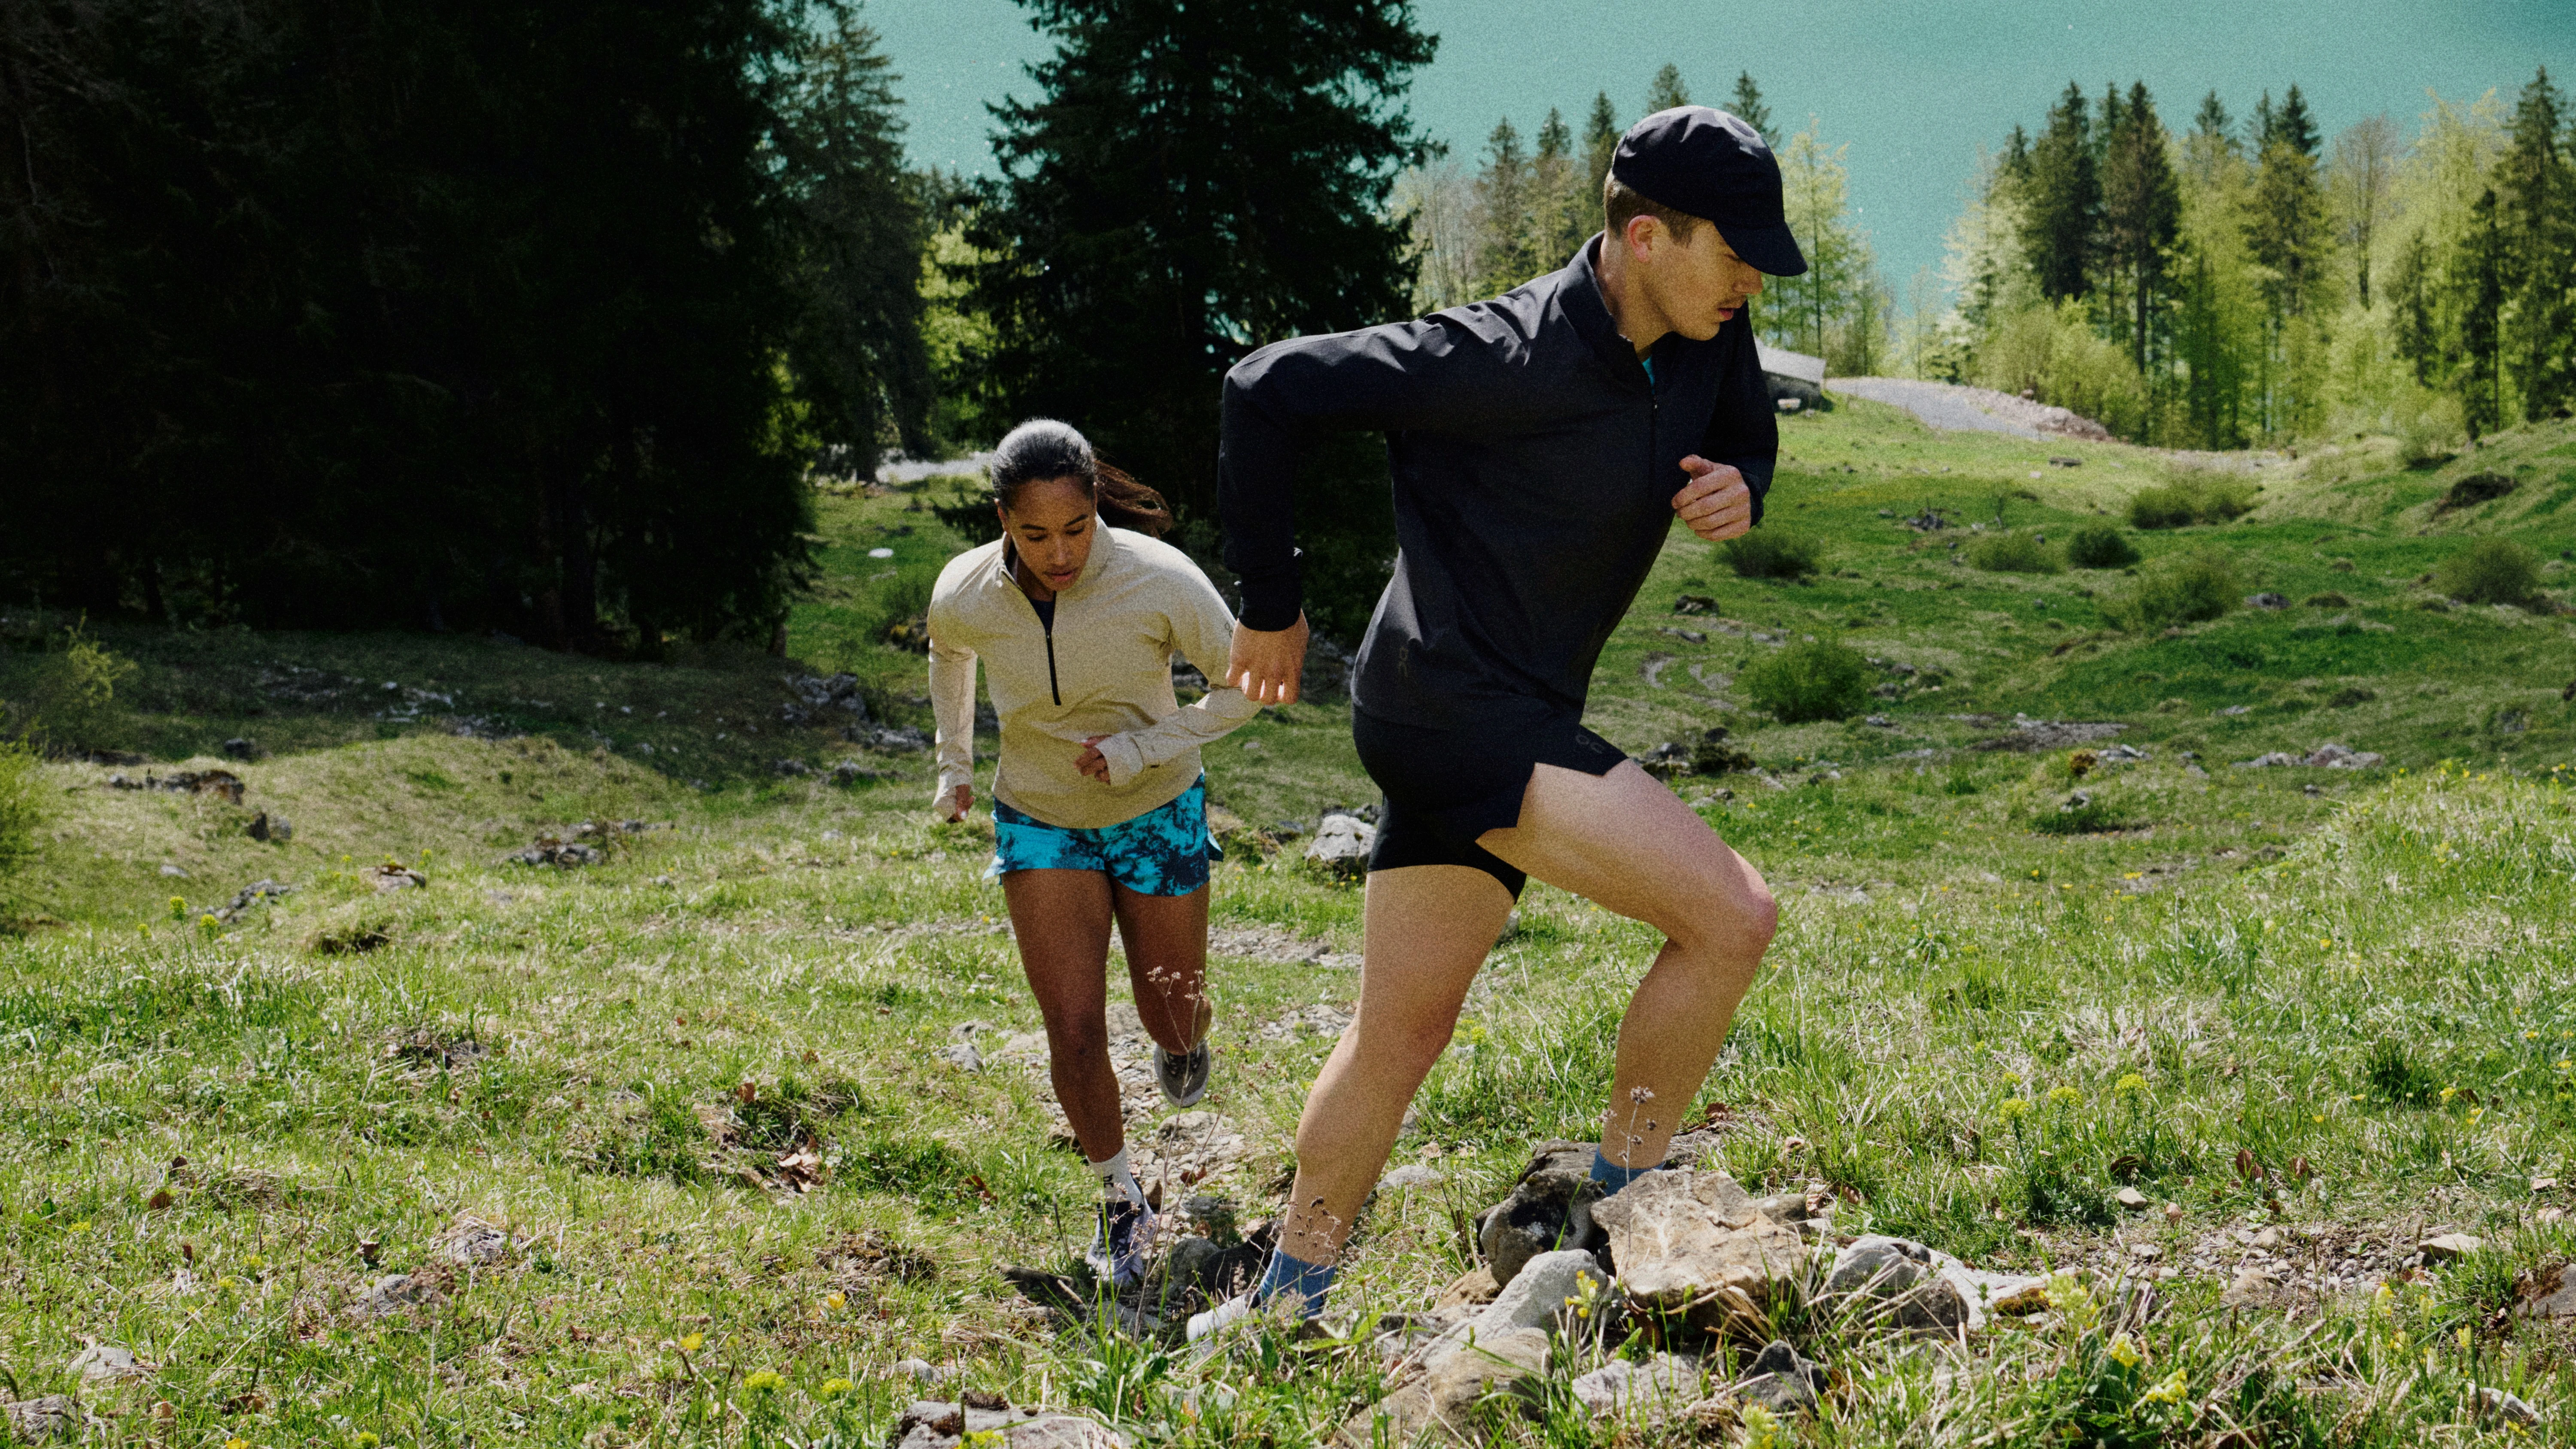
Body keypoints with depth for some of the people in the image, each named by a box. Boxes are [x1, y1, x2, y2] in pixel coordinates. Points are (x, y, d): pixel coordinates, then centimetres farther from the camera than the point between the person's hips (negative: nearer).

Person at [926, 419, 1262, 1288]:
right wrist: (954, 765, 13)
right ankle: (1122, 1202, 15)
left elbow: (1247, 687, -14)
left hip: (1157, 815, 0)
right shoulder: (964, 595, -19)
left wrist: (1143, 748, -22)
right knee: (1074, 1030, -8)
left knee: (1174, 1023, 12)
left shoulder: (1159, 580, -27)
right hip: (1040, 824, 1)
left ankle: (1179, 1040, 52)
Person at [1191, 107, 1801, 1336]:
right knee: (1731, 915, -16)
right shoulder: (1509, 359, -21)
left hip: (1517, 725, 9)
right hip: (1448, 707, -9)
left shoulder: (1709, 338, 2)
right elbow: (1271, 389, -17)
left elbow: (1746, 442, 23)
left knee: (1403, 1028, 16)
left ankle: (1290, 1297, 28)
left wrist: (1738, 492, -4)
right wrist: (1273, 608, -8)